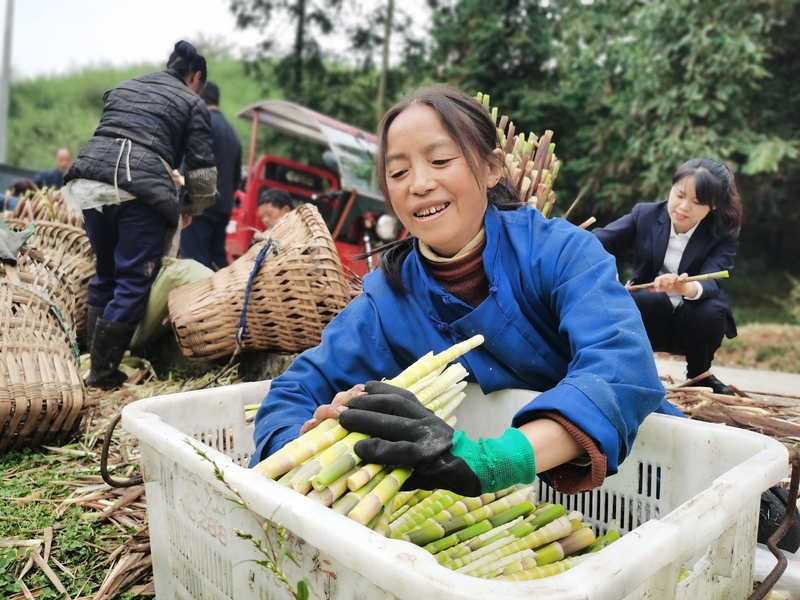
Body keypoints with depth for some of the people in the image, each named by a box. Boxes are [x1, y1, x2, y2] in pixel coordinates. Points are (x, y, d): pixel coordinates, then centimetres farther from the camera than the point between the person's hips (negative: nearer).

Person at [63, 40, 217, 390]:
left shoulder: (122, 88, 29)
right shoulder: (193, 103, 13)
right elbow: (203, 173, 4)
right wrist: (189, 208, 23)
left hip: (91, 179, 6)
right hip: (141, 190, -6)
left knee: (105, 273, 20)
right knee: (133, 282, 1)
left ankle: (93, 359, 25)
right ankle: (102, 374, 4)